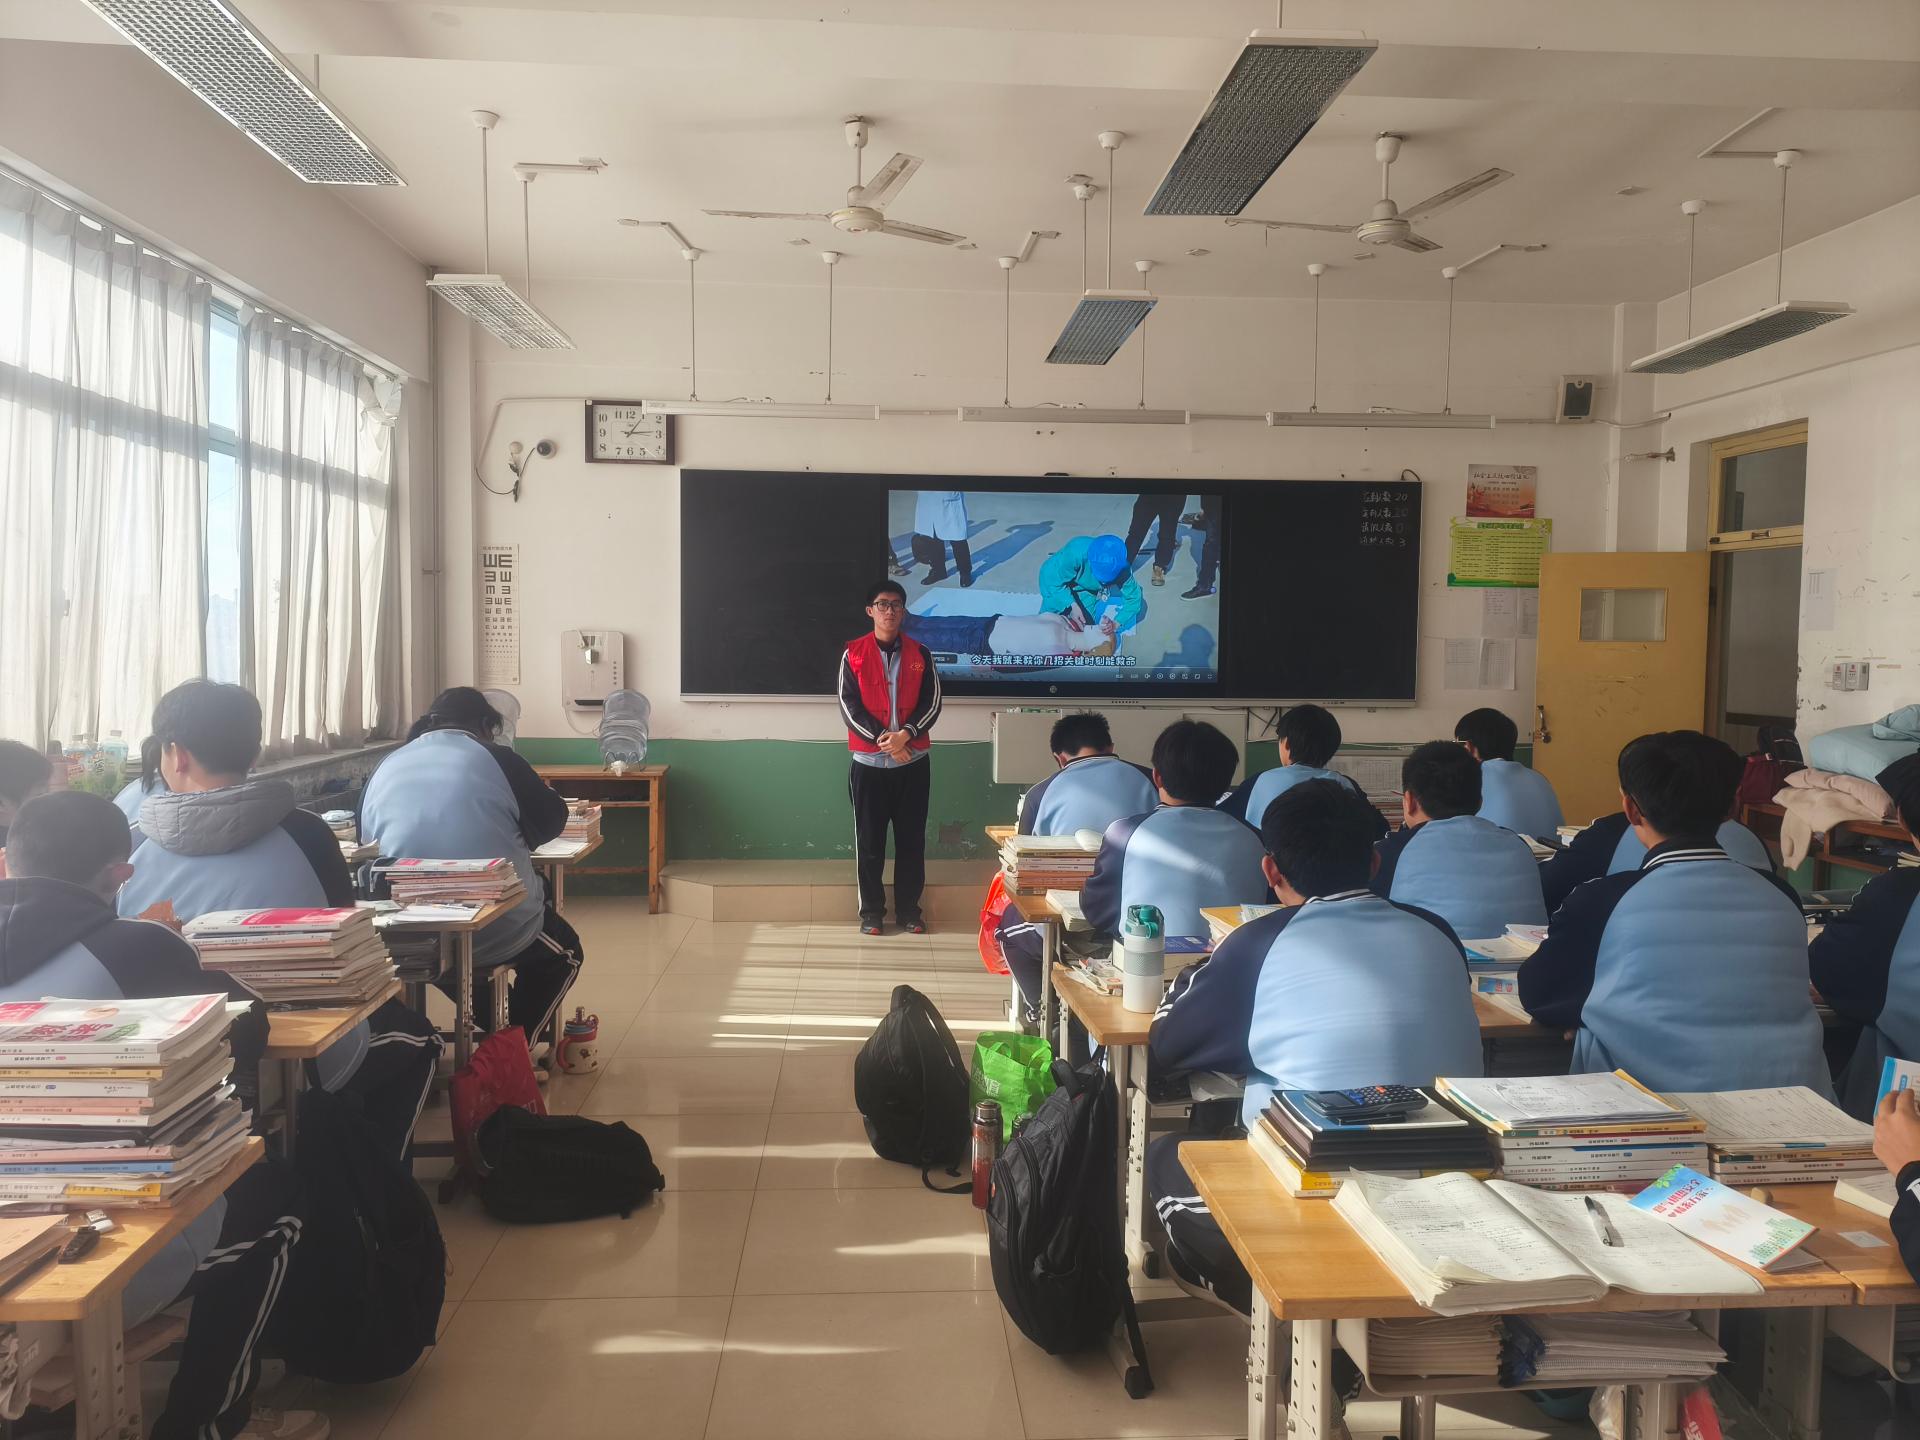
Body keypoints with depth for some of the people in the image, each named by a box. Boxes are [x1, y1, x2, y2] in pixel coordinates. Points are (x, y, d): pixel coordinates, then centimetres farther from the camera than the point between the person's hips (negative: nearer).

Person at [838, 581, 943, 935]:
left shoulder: (920, 653, 5)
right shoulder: (853, 653, 1)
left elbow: (932, 703, -1)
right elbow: (848, 705, -4)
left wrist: (906, 734, -17)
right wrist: (881, 739, -15)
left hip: (913, 761, 1)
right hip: (868, 761, -1)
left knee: (911, 839, 5)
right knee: (869, 840, 3)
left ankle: (909, 910, 15)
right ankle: (871, 911, 13)